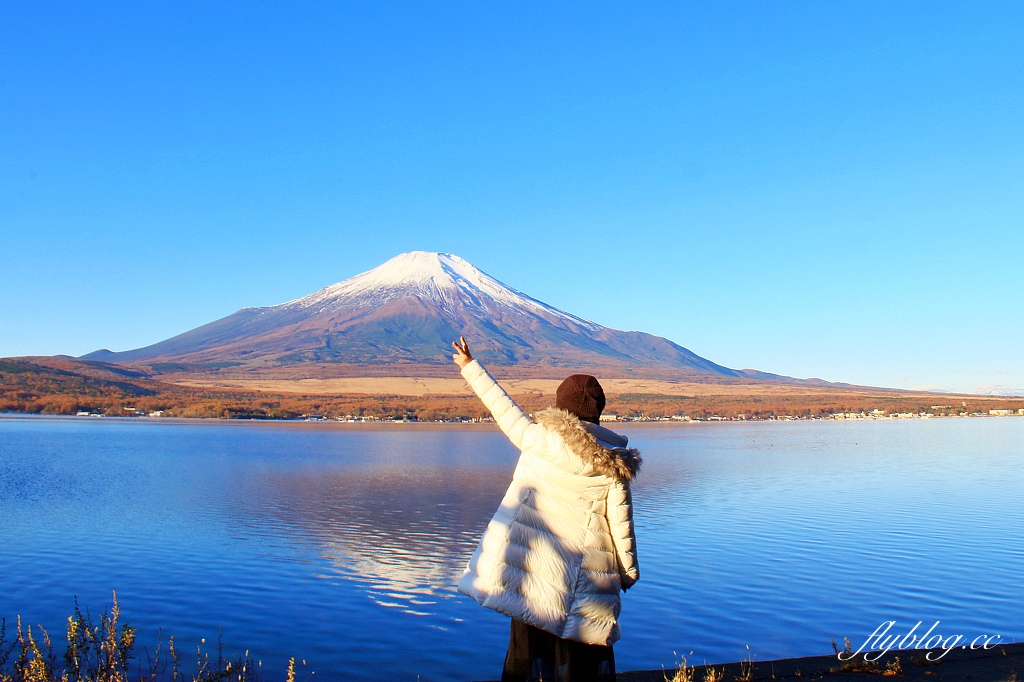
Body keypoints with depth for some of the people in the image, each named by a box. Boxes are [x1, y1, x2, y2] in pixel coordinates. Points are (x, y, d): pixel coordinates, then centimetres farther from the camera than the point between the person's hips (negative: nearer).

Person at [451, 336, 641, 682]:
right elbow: (621, 521, 0)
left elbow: (504, 408, 3)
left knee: (532, 644, 11)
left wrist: (471, 367, 14)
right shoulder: (613, 462, -3)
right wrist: (629, 569, 13)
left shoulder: (540, 439, -7)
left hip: (534, 564, -1)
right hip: (587, 573, 1)